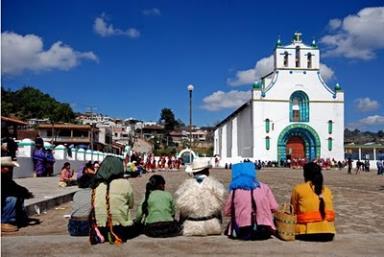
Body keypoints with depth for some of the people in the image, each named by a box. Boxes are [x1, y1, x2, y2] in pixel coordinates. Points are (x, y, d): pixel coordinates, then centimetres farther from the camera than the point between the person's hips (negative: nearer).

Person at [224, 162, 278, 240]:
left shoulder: (235, 191, -3)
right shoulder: (264, 187, 0)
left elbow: (227, 212, 3)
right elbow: (274, 208, -1)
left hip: (243, 233, -2)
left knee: (231, 224, 27)